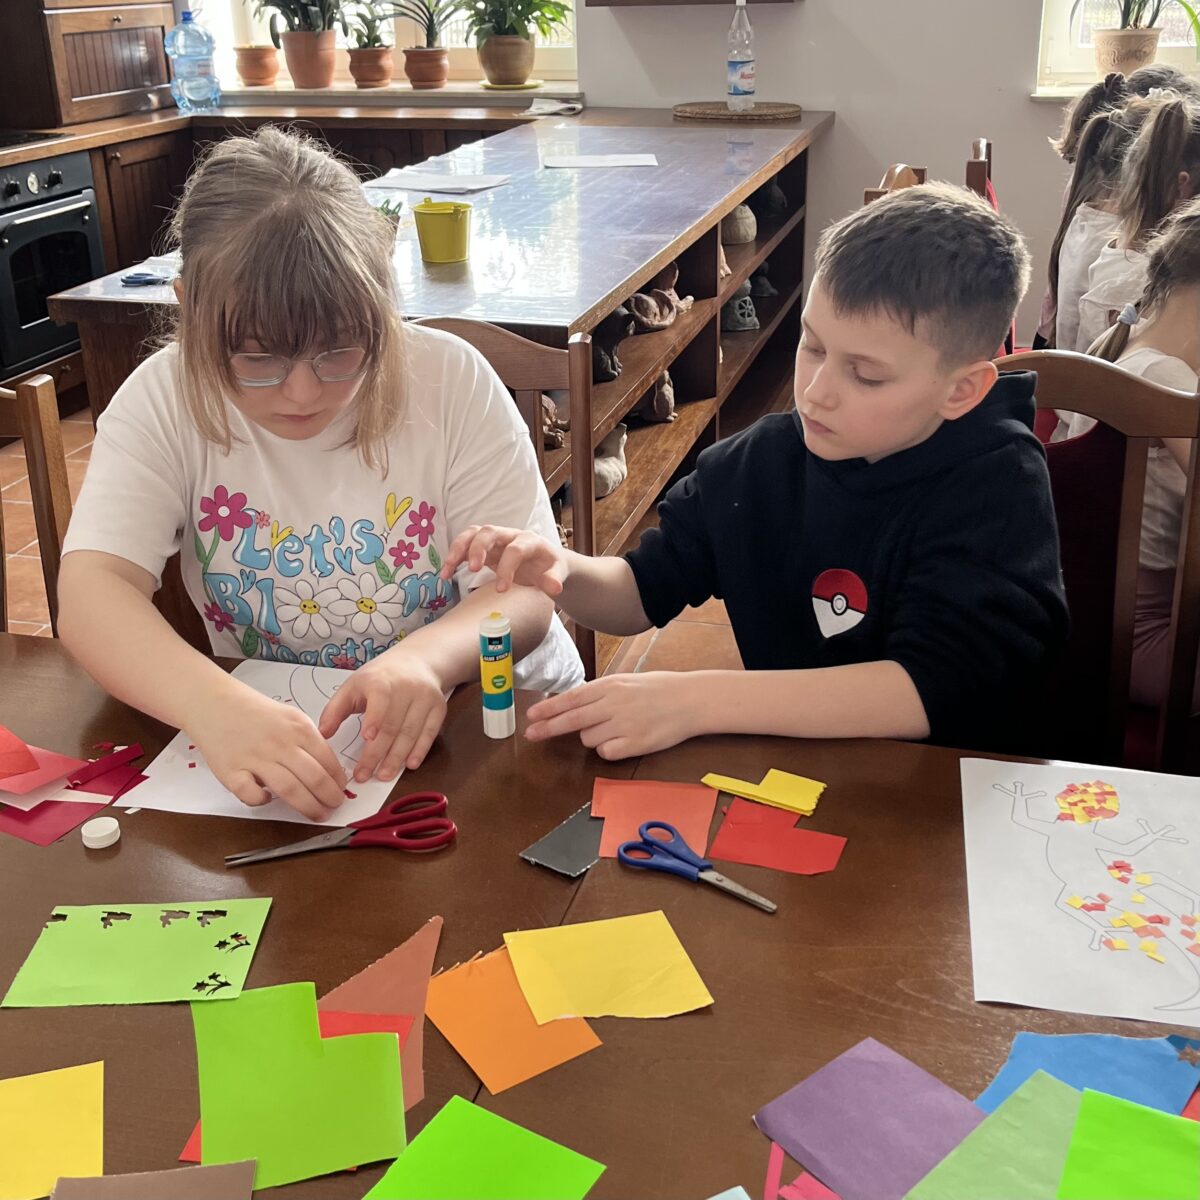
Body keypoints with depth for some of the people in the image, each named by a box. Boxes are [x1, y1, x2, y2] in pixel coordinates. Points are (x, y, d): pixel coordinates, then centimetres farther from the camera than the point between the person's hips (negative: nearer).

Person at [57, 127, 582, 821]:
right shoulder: (165, 400, -8)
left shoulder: (451, 380, -11)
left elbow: (525, 594, -12)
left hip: (488, 719, 0)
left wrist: (423, 658, -34)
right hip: (267, 732, 1)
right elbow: (91, 590, -19)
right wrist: (214, 704, -39)